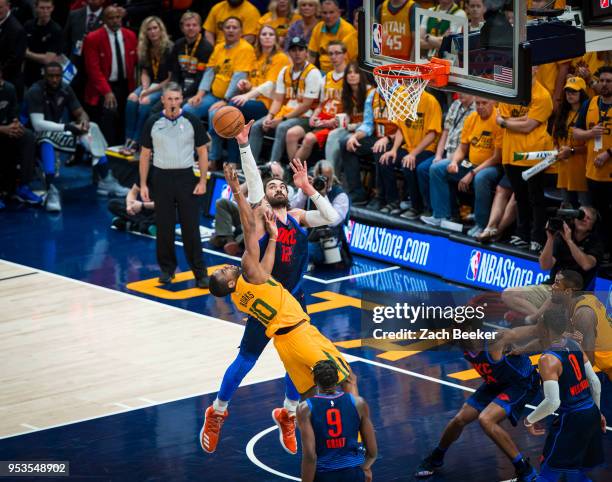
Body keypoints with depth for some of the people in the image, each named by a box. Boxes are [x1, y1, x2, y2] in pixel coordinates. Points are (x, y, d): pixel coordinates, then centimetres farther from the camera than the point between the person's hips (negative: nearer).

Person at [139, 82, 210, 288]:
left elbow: (202, 153, 3)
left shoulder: (192, 122, -1)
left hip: (186, 178, -1)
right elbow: (145, 155, 7)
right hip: (162, 178, 1)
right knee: (164, 227, 6)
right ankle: (167, 269, 19)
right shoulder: (153, 123, 1)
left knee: (191, 228, -3)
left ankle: (200, 273, 1)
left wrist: (203, 181, -6)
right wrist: (143, 184, 2)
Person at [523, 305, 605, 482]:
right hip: (592, 414, 8)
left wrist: (529, 420, -9)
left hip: (570, 420, -8)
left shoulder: (548, 359, -19)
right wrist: (597, 411, 25)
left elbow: (552, 402, -25)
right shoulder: (575, 346, 5)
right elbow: (595, 383, 11)